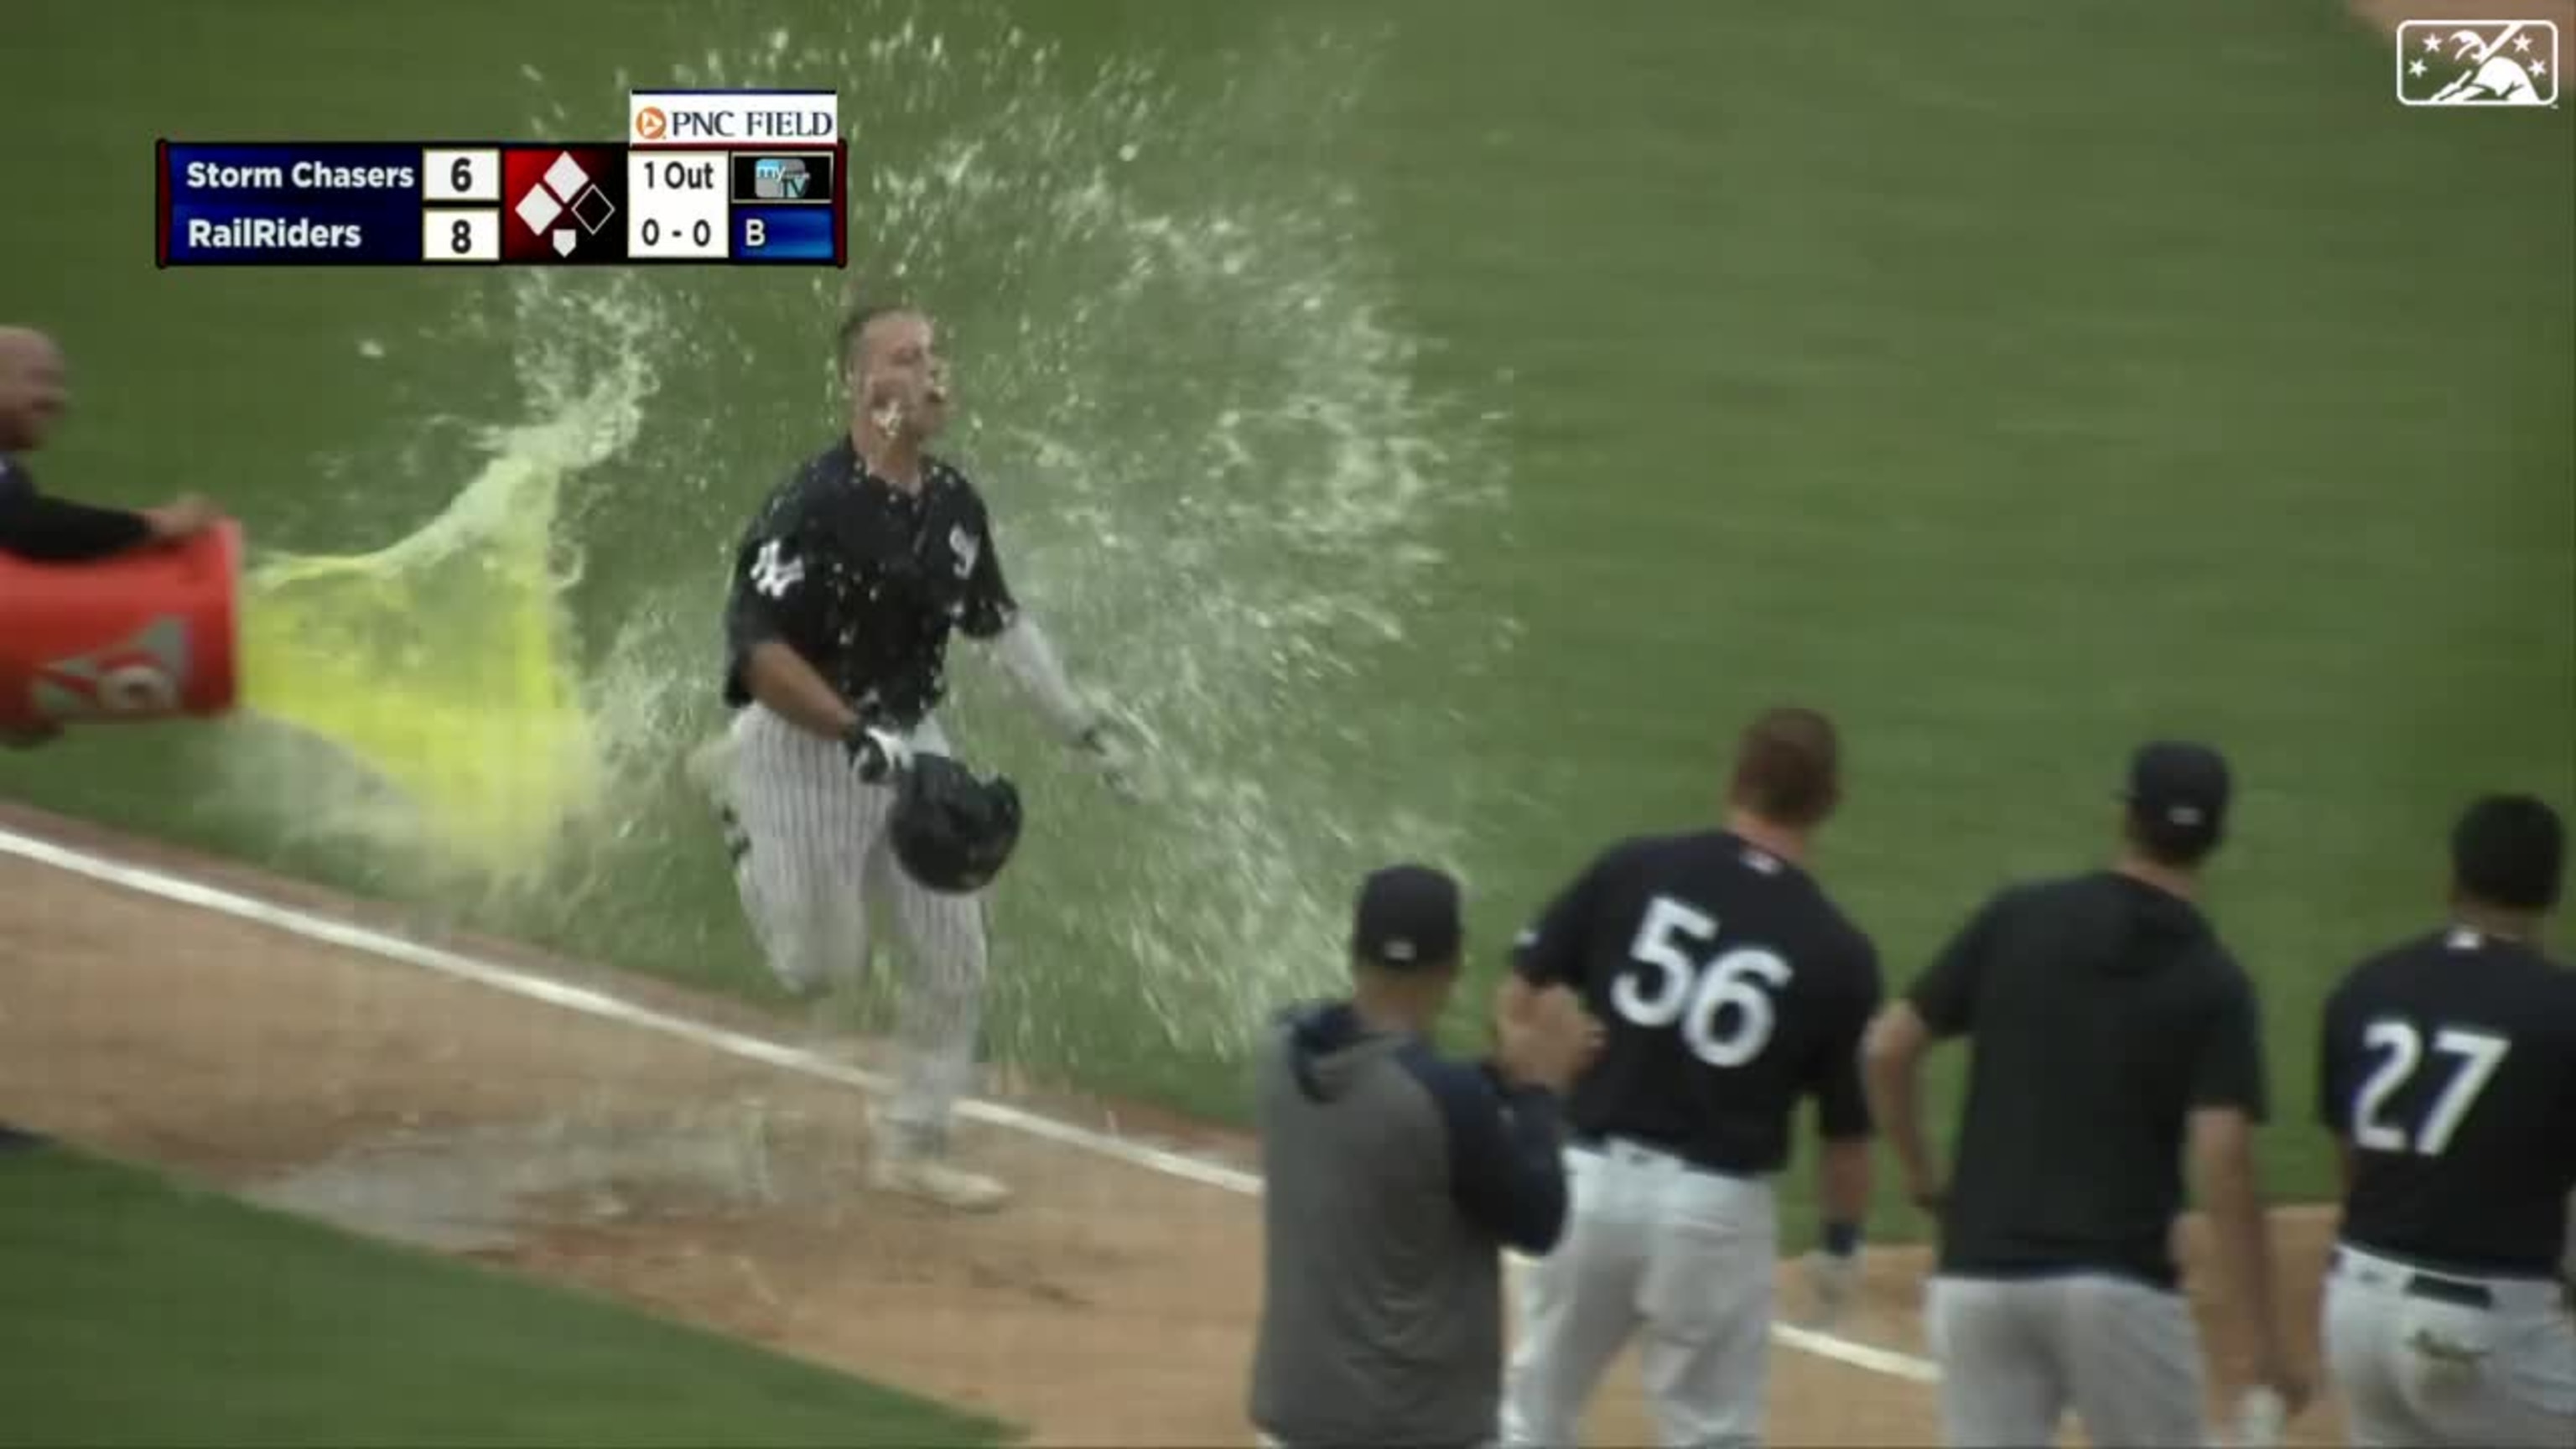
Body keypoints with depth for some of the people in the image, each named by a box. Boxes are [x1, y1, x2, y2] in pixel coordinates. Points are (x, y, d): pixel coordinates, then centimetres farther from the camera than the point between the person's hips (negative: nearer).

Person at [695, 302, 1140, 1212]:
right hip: (805, 752, -6)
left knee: (956, 958, 5)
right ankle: (739, 795, 28)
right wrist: (857, 738, -37)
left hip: (912, 745, 6)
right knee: (820, 968, 5)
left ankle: (913, 1147, 21)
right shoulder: (813, 507, -24)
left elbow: (1000, 623, 15)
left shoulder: (954, 503, -1)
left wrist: (1083, 728, 14)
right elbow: (756, 650, -29)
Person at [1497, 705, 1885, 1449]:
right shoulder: (1837, 952, -5)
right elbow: (1846, 1124, 0)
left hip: (1589, 1181, 2)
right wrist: (1842, 1241, 16)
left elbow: (1524, 995, 0)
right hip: (1716, 1209, -2)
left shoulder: (1633, 869, -2)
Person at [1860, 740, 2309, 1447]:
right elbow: (2223, 1168, -13)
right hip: (2118, 1286, -2)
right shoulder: (2213, 984, -4)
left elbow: (1886, 1050, 2)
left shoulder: (2016, 919, 4)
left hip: (1980, 1275, 2)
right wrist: (2266, 1349, -12)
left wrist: (1922, 1182, 17)